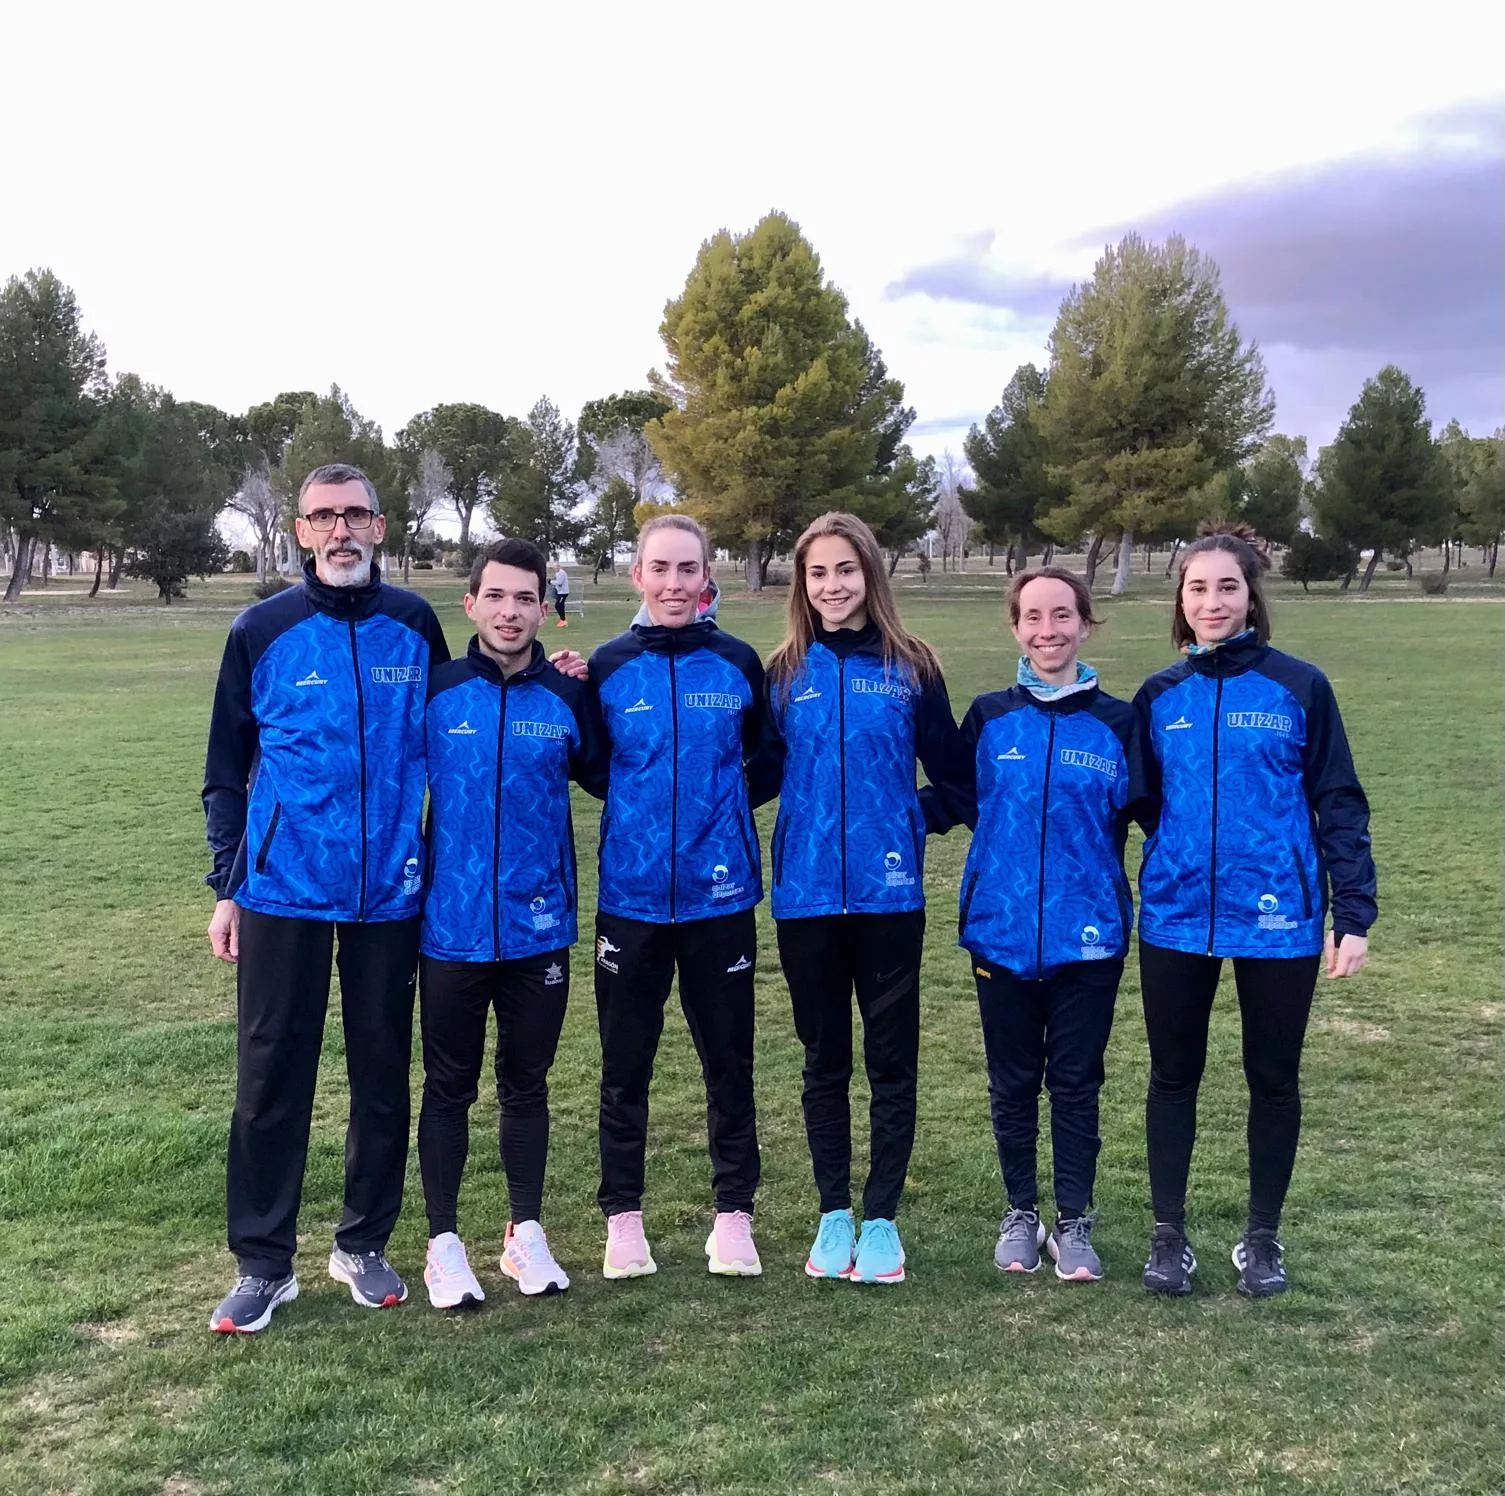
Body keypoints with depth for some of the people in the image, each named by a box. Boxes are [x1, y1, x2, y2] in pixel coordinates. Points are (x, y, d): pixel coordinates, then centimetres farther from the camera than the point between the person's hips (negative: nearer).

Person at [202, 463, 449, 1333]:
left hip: (391, 894, 2)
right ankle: (263, 1263, 18)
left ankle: (365, 1245, 27)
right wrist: (227, 885, 1)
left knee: (383, 1072, 10)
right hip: (283, 895, -1)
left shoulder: (417, 627, 3)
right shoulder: (262, 632, -1)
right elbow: (227, 770, 5)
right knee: (271, 1078, 4)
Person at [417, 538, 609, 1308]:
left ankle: (526, 1232, 29)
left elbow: (606, 778, 10)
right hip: (451, 928, -1)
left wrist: (582, 691, 0)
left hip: (539, 929, 1)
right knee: (449, 1086, 9)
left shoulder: (568, 698, -1)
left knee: (527, 1083, 14)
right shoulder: (435, 692, -4)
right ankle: (443, 1241, 22)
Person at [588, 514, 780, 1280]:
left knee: (728, 1060, 9)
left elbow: (767, 761, 12)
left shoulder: (739, 663, 1)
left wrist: (725, 803, -3)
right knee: (625, 1063, 9)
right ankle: (622, 1217, 24)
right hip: (630, 896, 0)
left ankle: (733, 1214, 24)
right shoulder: (607, 666, 1)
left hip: (720, 895, 0)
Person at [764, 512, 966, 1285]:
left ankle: (881, 1219, 18)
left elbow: (950, 772, 7)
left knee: (892, 1059, 5)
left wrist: (919, 819, -3)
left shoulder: (911, 667, 1)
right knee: (824, 1060, 11)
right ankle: (834, 1214, 24)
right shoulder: (783, 672, 4)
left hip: (889, 894, -1)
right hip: (806, 895, 1)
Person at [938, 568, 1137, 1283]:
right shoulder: (989, 717, 1)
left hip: (1088, 933, -1)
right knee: (1013, 1081, 12)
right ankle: (1021, 1213, 28)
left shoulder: (1116, 721, -1)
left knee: (1076, 1082, 8)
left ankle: (1074, 1222, 22)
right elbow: (958, 800, 7)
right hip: (1001, 929, 1)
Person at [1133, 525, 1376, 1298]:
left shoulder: (1300, 686, -4)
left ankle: (1262, 1236, 28)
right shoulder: (1159, 697, 4)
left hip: (1279, 919, -2)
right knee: (1174, 1076, 11)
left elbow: (1340, 804, -3)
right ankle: (1169, 1233, 26)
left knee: (1273, 1079, 11)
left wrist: (1354, 913, -7)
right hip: (1176, 918, 2)